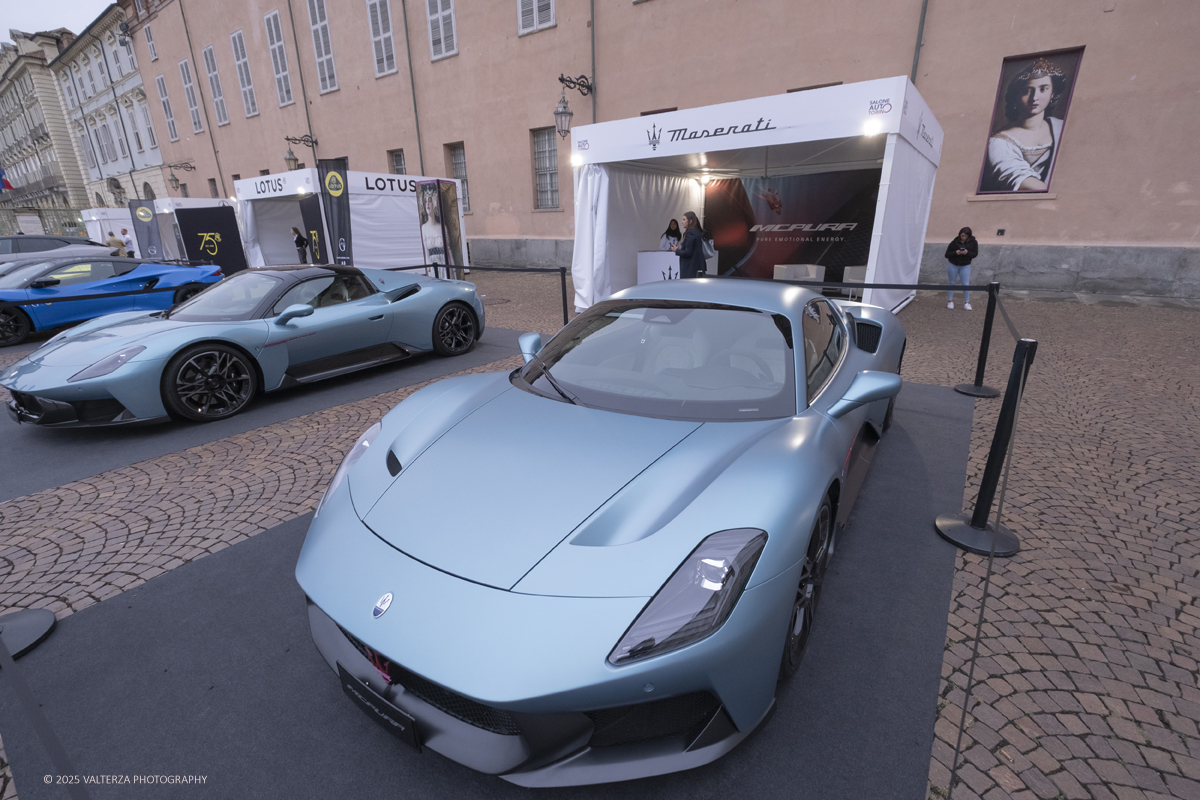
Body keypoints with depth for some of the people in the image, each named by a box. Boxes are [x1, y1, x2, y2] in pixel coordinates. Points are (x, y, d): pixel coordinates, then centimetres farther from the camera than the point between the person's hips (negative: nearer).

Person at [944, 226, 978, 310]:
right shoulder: (954, 242, -9)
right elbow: (947, 254, -9)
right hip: (953, 265, 0)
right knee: (952, 283, 9)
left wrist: (967, 252, -24)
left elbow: (975, 253, -5)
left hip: (965, 266, 0)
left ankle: (966, 303, 8)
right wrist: (955, 253, -27)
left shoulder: (973, 242, -5)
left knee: (966, 284, -2)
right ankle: (950, 301, 20)